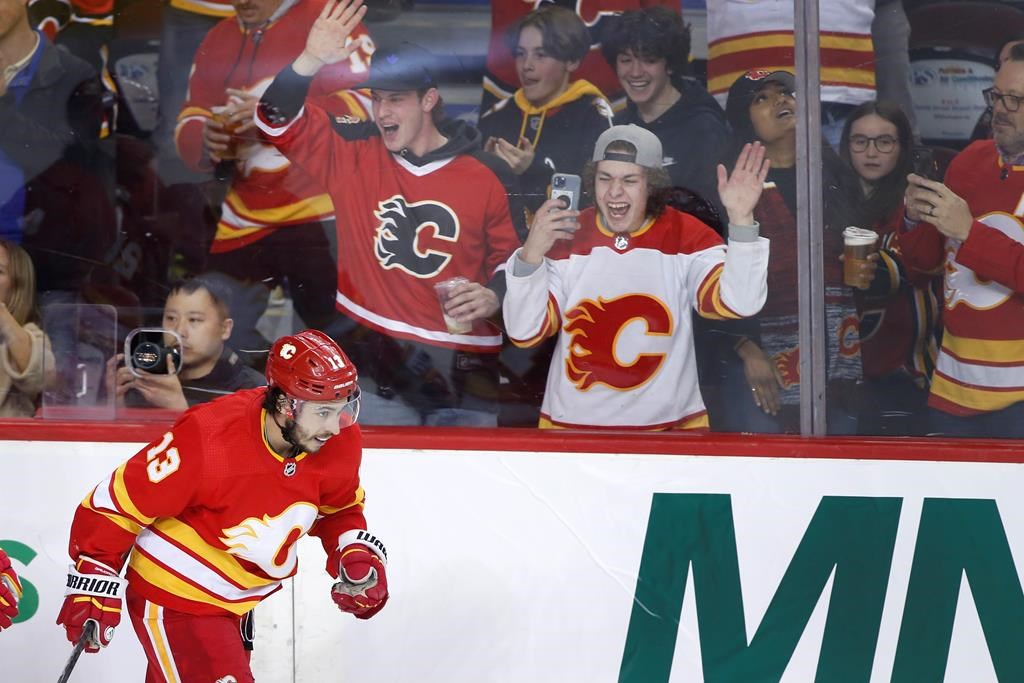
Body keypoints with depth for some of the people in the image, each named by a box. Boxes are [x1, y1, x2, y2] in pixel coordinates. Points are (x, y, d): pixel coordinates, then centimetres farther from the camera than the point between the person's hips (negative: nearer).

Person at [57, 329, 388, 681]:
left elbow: (340, 509, 10)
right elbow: (117, 501, -23)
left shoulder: (339, 443, -12)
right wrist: (95, 586, -21)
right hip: (173, 602, -7)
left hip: (234, 604, 7)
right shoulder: (208, 440, -32)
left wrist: (359, 556, -7)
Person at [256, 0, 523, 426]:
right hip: (375, 363, 1)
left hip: (464, 371, -1)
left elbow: (513, 255, 9)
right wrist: (310, 61, -16)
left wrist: (495, 295, -10)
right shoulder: (352, 155, 3)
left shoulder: (487, 175, 0)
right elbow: (278, 121, -3)